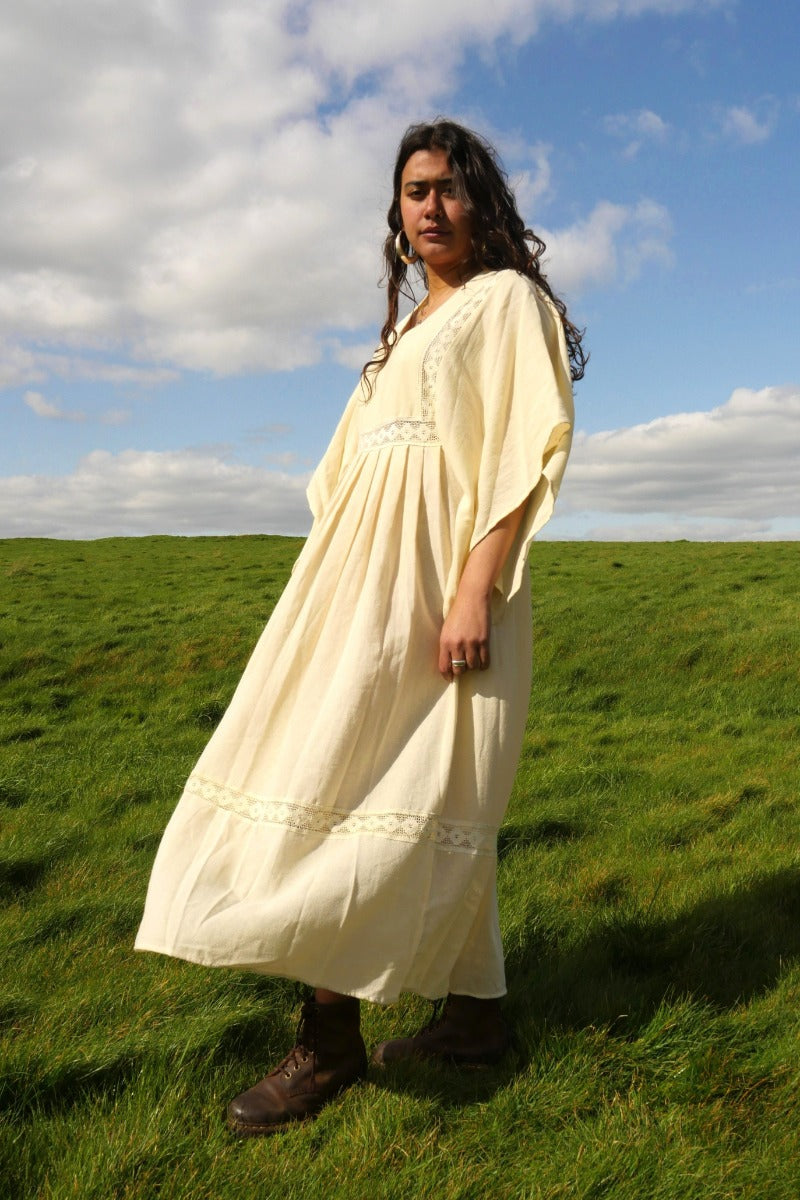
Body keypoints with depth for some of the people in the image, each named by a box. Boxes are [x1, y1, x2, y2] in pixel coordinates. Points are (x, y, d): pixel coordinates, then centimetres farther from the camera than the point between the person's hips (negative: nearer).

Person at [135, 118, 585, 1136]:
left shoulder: (509, 299, 2)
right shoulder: (406, 328, 25)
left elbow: (527, 453, -11)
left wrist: (476, 587, -22)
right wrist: (323, 591, 17)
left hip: (441, 570, -8)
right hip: (370, 570, 8)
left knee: (351, 782, -11)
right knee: (429, 790, 7)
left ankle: (330, 1040, -1)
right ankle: (474, 1013, 17)